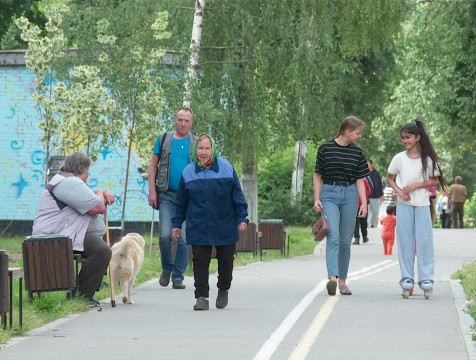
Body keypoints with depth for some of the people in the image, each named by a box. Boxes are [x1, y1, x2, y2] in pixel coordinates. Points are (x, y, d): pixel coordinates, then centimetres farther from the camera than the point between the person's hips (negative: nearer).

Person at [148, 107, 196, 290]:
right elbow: (153, 166, 10)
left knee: (184, 239, -2)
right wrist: (152, 191, 0)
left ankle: (178, 276, 7)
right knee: (165, 235, -11)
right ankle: (166, 268, 13)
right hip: (166, 195, 0)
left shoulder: (197, 144, 9)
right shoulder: (163, 140, 9)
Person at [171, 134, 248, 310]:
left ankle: (223, 290, 32)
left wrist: (242, 218, -3)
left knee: (226, 260, 8)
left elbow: (238, 197, 3)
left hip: (225, 226, 0)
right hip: (198, 228, 0)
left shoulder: (227, 168, 0)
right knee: (200, 261, -4)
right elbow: (181, 202, 11)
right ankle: (201, 297, 1)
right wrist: (177, 223, 9)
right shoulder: (188, 172, 4)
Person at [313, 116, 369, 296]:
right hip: (329, 194, -3)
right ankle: (332, 277, -29)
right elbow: (317, 175, 5)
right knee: (333, 236, -18)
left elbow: (359, 179, 12)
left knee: (345, 240, 5)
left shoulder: (357, 152, 9)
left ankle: (342, 280, 13)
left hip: (349, 194, 3)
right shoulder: (325, 148, 0)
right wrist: (317, 199, -1)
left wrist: (364, 202, 2)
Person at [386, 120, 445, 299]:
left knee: (424, 240, -6)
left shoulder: (428, 159, 0)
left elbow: (436, 180, 3)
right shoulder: (399, 158, 3)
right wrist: (399, 191, -7)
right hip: (404, 204, 1)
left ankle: (426, 279, -3)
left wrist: (416, 185, -10)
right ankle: (407, 279, 7)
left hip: (422, 204, -1)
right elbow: (389, 179, 12)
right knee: (405, 241, 1)